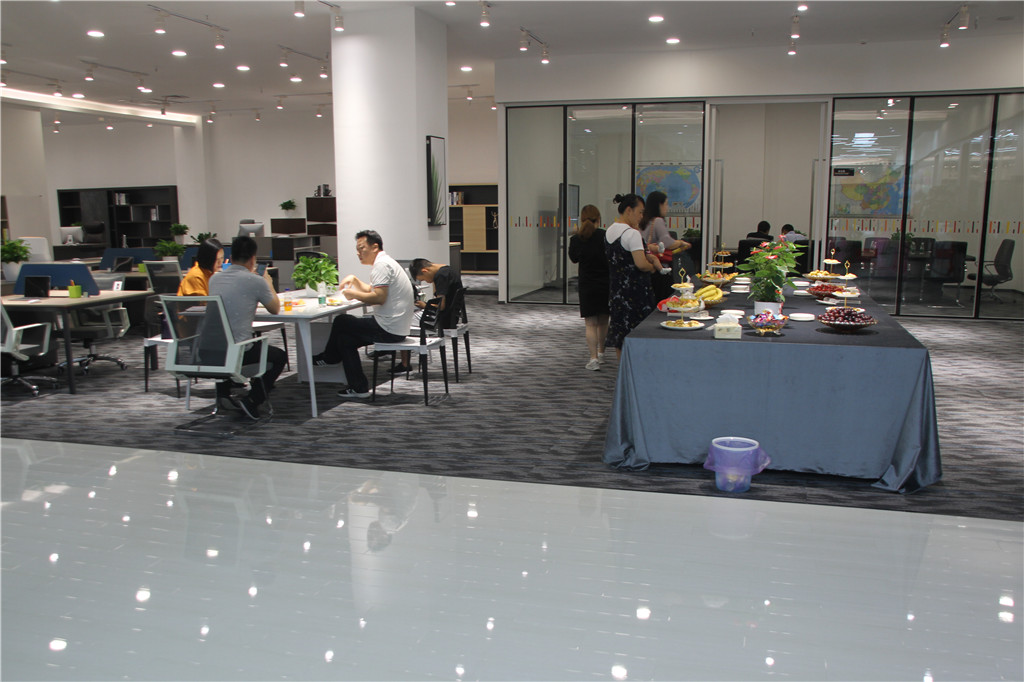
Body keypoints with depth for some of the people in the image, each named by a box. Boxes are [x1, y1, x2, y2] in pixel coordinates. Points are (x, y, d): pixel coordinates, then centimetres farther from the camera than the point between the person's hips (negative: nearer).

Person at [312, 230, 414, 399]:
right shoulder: (385, 262, 20)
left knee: (341, 322, 4)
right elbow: (371, 290, 30)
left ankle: (329, 356, 29)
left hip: (389, 328, -10)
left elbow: (379, 297, -25)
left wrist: (353, 294, -11)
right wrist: (354, 279, 15)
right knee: (345, 339, 16)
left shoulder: (382, 265, -15)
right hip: (396, 327, 10)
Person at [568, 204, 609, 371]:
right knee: (603, 321, 18)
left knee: (590, 323, 2)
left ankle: (594, 358, -10)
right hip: (606, 283, 1)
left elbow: (573, 258, 9)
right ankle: (601, 352, 33)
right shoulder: (605, 236, -10)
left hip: (587, 285, -1)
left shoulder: (577, 239, -7)